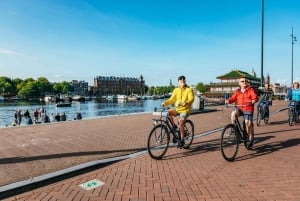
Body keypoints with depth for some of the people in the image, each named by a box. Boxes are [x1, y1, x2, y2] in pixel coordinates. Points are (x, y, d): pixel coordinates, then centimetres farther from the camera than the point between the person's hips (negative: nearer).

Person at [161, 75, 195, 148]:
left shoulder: (189, 89, -3)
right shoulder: (176, 90, 7)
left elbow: (191, 99, -16)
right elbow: (172, 99, 3)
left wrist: (186, 103, -38)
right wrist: (165, 102, -14)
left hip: (185, 109, -4)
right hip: (177, 108, 4)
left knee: (181, 122, -21)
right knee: (168, 112, -21)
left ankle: (182, 140, -4)